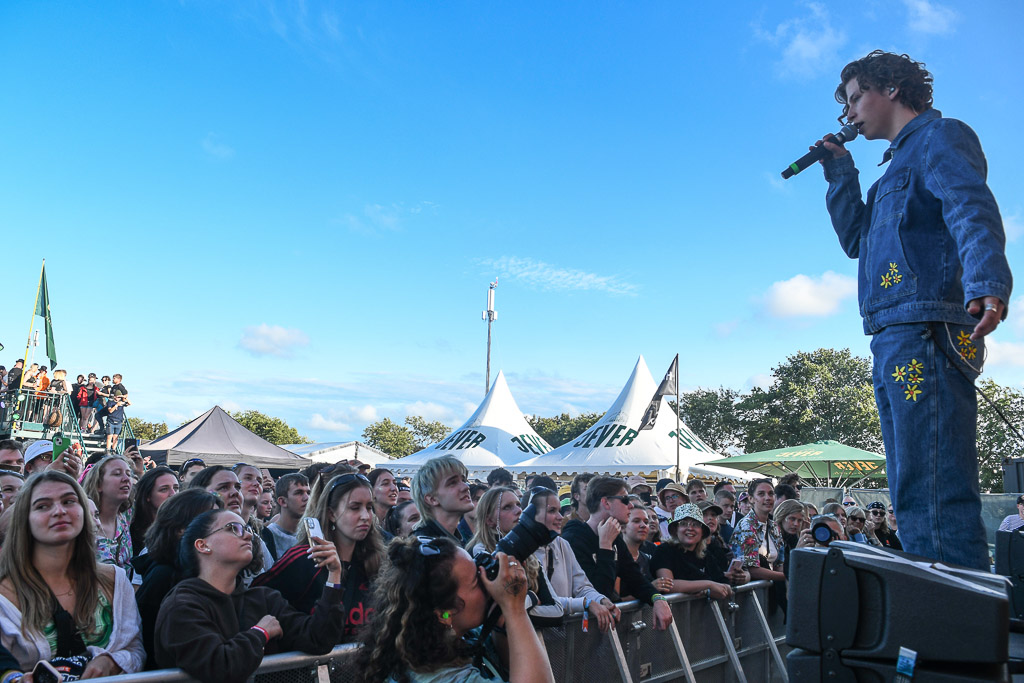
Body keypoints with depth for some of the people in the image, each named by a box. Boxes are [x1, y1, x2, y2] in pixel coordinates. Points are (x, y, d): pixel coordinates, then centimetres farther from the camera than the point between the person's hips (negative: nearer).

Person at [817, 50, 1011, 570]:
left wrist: (987, 283, -33)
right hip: (894, 344, 10)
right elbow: (855, 241, 28)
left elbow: (972, 209, -16)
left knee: (935, 495, -16)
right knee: (914, 498, 9)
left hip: (925, 334, -10)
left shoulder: (939, 136, 3)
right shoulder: (899, 166, 30)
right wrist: (840, 173, 24)